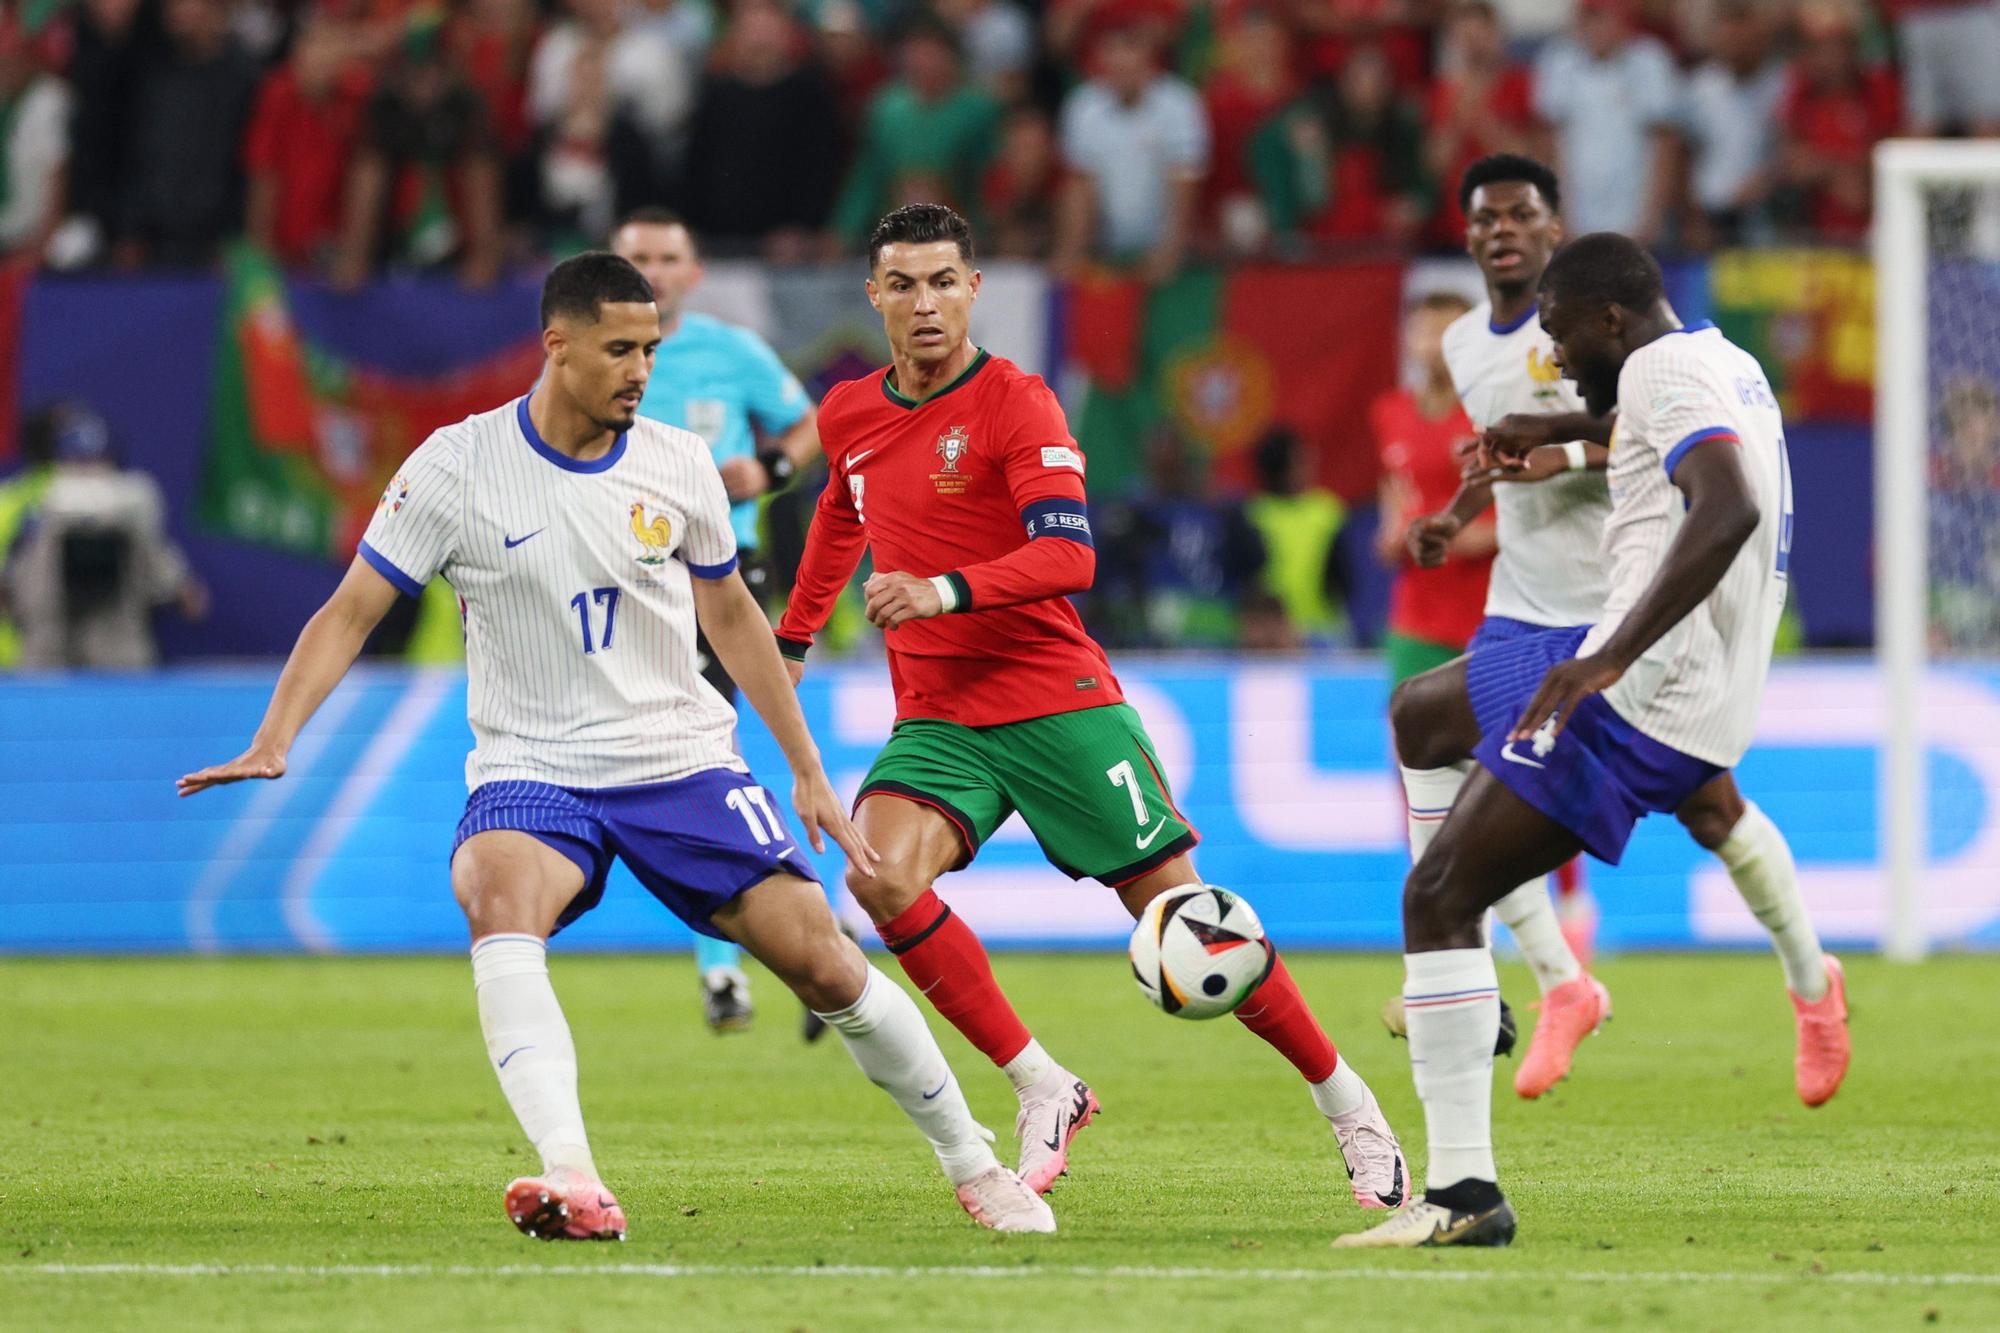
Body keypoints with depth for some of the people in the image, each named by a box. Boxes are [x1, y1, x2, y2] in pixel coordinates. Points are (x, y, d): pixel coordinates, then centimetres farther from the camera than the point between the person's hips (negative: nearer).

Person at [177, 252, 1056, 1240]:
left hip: (683, 759, 2)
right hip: (533, 770, -2)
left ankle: (972, 1165, 15)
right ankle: (574, 1183, -46)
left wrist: (808, 771, 18)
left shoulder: (676, 464, 1)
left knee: (822, 961, -8)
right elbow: (351, 613, -5)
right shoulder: (456, 469, -8)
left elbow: (731, 616, 16)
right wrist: (273, 744, -18)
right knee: (498, 899, -35)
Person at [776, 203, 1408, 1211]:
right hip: (936, 716, 5)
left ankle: (1349, 1107, 13)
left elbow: (1068, 555, -22)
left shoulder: (1014, 404, -9)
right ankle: (1042, 1089, -13)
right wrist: (793, 637, 36)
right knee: (882, 879, -24)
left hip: (1058, 700, -5)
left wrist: (945, 590, -35)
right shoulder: (847, 415, 10)